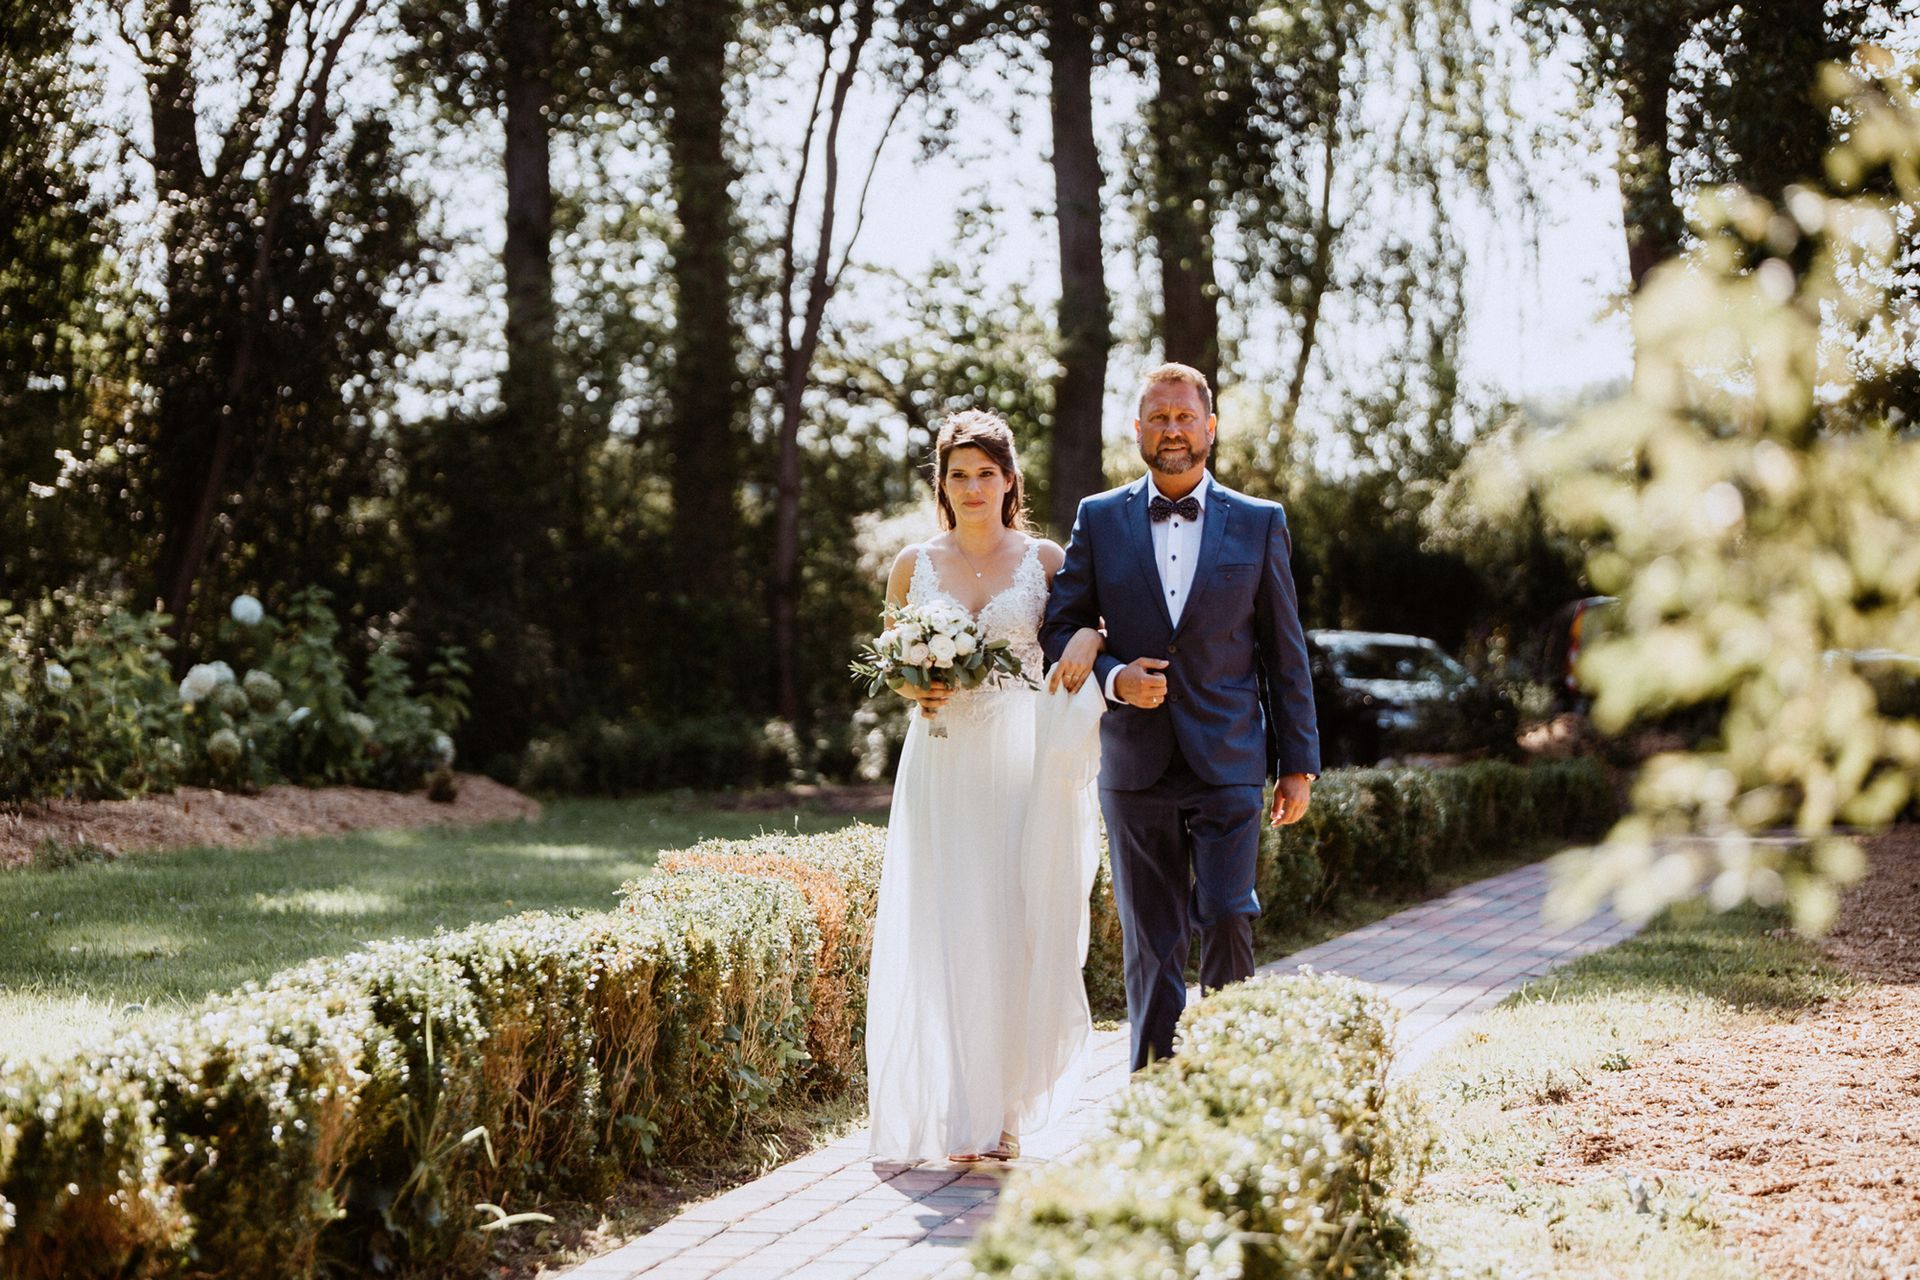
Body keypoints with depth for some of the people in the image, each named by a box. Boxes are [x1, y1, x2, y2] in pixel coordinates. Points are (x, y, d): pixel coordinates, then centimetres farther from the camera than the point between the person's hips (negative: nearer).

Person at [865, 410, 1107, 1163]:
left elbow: (1084, 633, 7)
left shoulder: (1045, 560, 5)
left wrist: (1084, 645, -16)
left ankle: (1003, 1109, 7)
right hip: (940, 765, 1)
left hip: (1019, 762, -1)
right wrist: (915, 691, -4)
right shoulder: (914, 565, 9)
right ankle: (948, 1114, 0)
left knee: (1012, 931, -4)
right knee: (937, 935, -5)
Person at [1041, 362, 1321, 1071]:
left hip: (1229, 765, -1)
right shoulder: (1098, 520, 6)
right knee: (1151, 943, 5)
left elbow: (1285, 653, 6)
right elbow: (1059, 630, 8)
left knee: (1228, 921, -12)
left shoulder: (1259, 523, 5)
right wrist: (1112, 677, -12)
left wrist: (1299, 762, 3)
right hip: (1136, 767, 1)